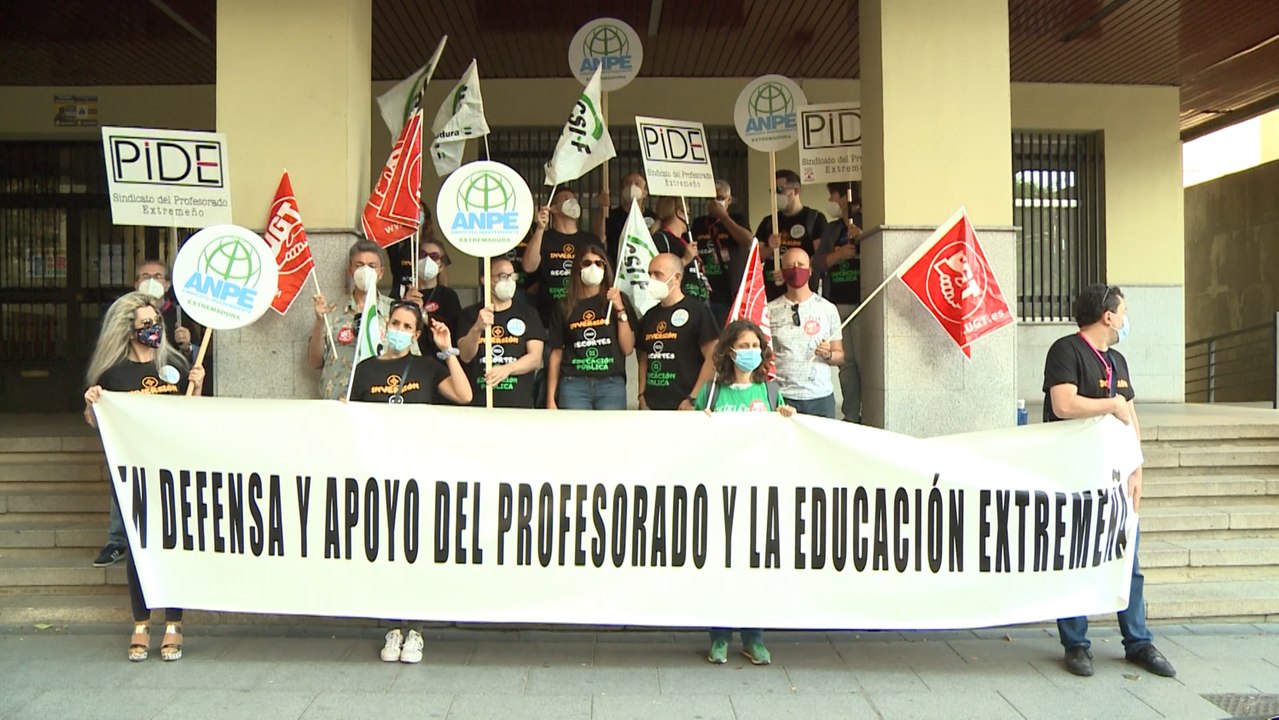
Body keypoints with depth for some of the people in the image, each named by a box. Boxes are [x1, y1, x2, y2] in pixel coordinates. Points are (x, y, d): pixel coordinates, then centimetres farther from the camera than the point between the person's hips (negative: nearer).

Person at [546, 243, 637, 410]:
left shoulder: (617, 300, 9)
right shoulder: (565, 307, 8)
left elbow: (628, 349, 3)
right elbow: (556, 355, 9)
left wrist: (620, 310, -5)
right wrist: (550, 399, 5)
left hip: (611, 384, 0)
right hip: (574, 384, 0)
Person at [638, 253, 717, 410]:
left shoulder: (698, 311, -3)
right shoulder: (650, 316, 16)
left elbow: (712, 358, -8)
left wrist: (693, 399, -12)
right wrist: (642, 395, 8)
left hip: (683, 405, -5)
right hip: (651, 405, 6)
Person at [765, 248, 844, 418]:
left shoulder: (828, 309, 4)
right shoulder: (770, 310, 3)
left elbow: (840, 356, 9)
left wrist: (828, 355, -12)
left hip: (820, 397, 1)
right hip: (782, 397, 0)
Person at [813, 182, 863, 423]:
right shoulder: (832, 228, 18)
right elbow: (816, 265, 8)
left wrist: (862, 238, -19)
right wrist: (839, 254, -8)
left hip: (862, 303, -5)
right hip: (836, 304, 5)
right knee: (846, 362, 5)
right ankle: (850, 417, 9)